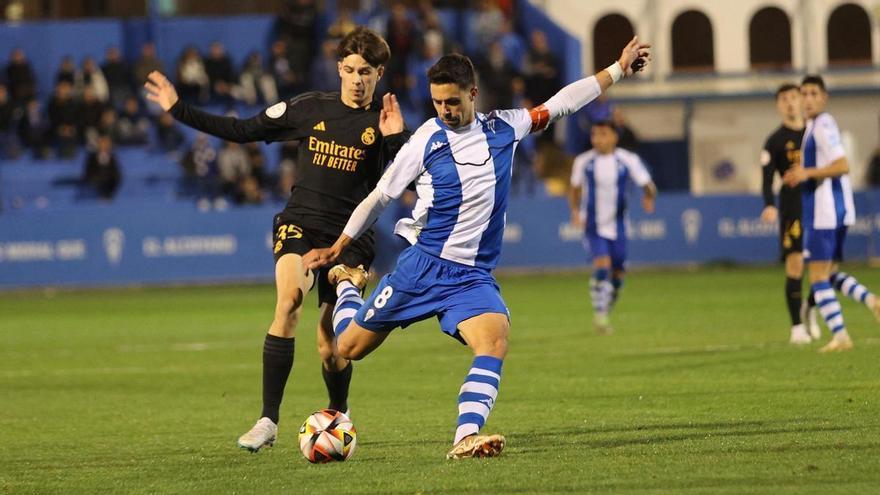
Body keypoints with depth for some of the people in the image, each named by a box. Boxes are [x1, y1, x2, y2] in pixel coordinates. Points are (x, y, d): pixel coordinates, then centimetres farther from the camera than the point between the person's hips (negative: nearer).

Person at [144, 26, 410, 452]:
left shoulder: (383, 121, 0)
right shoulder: (311, 109, 5)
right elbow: (243, 131, 9)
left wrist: (396, 140, -22)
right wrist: (179, 110, 6)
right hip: (300, 224, 0)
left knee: (330, 345, 1)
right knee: (289, 302, -28)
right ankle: (268, 421, -26)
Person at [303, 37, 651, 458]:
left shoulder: (504, 129, 5)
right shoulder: (426, 142, -4)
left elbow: (560, 103, 15)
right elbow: (379, 197, 5)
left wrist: (618, 68, 16)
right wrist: (337, 248, 11)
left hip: (473, 277, 2)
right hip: (421, 266, -2)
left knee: (495, 342, -27)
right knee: (349, 347, 5)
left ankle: (465, 439, -34)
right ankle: (347, 284, 38)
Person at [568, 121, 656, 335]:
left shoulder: (628, 161, -5)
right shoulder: (583, 162, -3)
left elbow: (648, 185, -3)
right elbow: (575, 189, 11)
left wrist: (649, 198, -25)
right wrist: (575, 210, -5)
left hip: (617, 227, 2)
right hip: (593, 227, -2)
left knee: (617, 274, 8)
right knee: (602, 265, -21)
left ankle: (607, 309, 33)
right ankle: (599, 314, -12)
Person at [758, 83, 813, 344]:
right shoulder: (775, 141, 0)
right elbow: (767, 177, -8)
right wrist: (770, 206, -25)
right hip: (792, 207, -4)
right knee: (795, 264, -10)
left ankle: (811, 311, 25)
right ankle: (797, 326, -5)